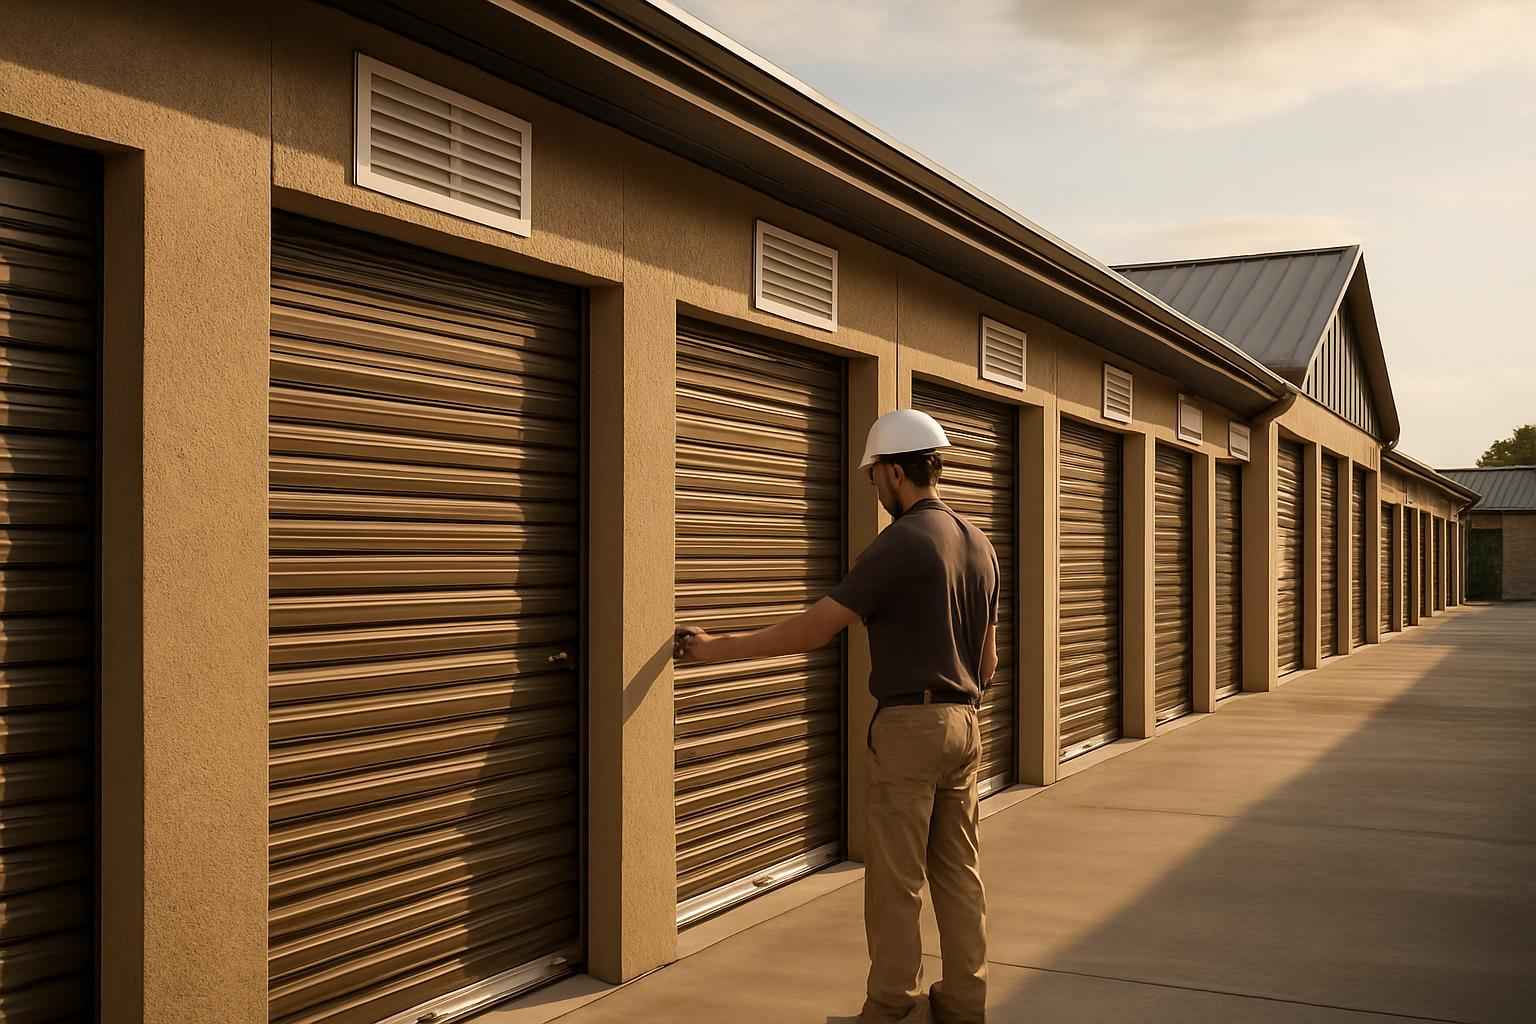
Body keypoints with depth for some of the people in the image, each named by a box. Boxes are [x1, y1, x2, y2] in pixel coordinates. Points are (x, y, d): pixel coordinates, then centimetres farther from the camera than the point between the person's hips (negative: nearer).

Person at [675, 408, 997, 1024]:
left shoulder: (899, 544, -15)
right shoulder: (979, 544, 10)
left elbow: (814, 629, -15)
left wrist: (718, 649, -7)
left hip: (908, 725, -8)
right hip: (964, 722, 8)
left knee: (896, 878, 1)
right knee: (958, 870, 13)